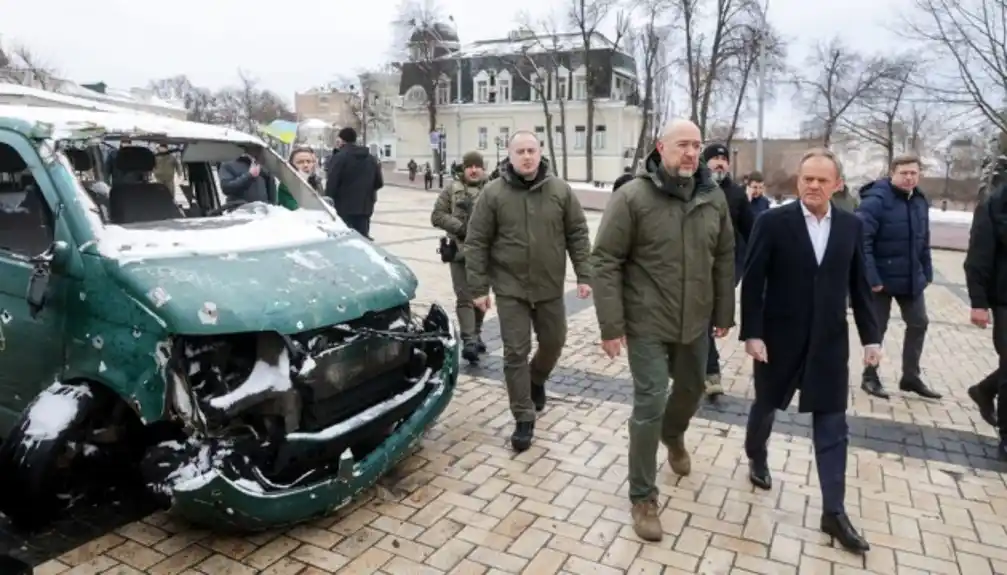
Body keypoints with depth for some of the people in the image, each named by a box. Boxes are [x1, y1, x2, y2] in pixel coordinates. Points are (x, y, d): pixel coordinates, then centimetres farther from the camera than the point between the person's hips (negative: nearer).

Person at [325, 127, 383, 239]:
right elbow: (379, 183, 14)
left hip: (344, 207, -5)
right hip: (365, 207, 5)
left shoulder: (340, 157, -8)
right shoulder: (371, 159, 12)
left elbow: (332, 182, -14)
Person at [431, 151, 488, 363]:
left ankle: (476, 334, 30)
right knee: (464, 297, -7)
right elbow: (437, 215, 1)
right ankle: (469, 340, -9)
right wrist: (459, 227, -12)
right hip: (460, 250, -1)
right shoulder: (453, 189, 6)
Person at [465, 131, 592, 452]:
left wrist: (584, 275, -2)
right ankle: (524, 419, 12)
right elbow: (476, 243, -4)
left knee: (553, 342, 16)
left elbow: (578, 235, 4)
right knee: (516, 353, 0)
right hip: (510, 287, -2)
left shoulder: (560, 190, -1)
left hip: (550, 286, 2)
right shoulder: (493, 193, -6)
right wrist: (478, 287, -7)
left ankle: (536, 380, 48)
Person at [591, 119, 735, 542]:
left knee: (692, 388, 23)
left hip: (696, 321, 5)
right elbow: (605, 261, -14)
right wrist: (611, 324, -17)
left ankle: (673, 435, 57)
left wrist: (724, 313, 10)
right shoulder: (632, 196, -14)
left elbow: (724, 258, 9)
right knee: (648, 406, -2)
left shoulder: (714, 197, 1)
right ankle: (643, 497, 15)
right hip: (647, 324, -5)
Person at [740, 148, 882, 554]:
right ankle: (756, 457, 46)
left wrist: (871, 336, 4)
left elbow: (859, 286, 8)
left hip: (829, 341, 3)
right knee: (766, 405, 17)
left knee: (832, 425, 4)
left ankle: (833, 512, 13)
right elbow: (752, 282, -10)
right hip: (780, 338, -2)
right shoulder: (773, 222, -9)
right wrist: (751, 333, -15)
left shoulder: (851, 226, 2)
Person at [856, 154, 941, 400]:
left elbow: (924, 241, 14)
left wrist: (927, 272, 11)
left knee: (919, 324, 13)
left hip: (911, 277, 7)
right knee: (876, 328, 5)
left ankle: (910, 377, 28)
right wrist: (871, 278, -26)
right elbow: (862, 242, -24)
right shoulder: (876, 201, -19)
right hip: (882, 278, -7)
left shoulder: (920, 201, 5)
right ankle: (870, 377, 22)